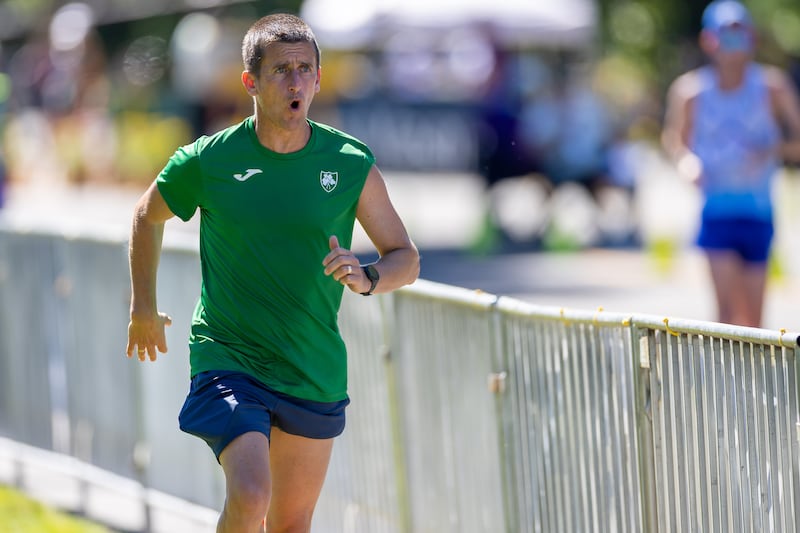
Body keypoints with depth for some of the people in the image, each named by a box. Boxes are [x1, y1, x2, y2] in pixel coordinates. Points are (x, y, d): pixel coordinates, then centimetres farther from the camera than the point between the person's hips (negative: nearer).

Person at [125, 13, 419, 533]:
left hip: (316, 373, 3)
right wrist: (144, 309, 18)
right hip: (228, 360, -3)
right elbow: (148, 217, 14)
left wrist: (367, 277, -17)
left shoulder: (352, 164, -3)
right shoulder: (207, 161, -6)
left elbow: (406, 259, 5)